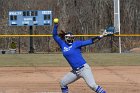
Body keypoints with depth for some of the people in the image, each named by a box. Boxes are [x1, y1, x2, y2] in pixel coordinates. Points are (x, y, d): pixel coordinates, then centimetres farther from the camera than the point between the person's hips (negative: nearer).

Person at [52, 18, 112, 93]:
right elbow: (55, 36, 11)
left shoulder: (76, 44, 0)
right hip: (75, 71, 6)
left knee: (92, 85, -18)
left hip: (84, 69, -6)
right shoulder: (63, 45, 11)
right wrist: (56, 26, -2)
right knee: (62, 83, 11)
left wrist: (101, 36, -11)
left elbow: (89, 41, -4)